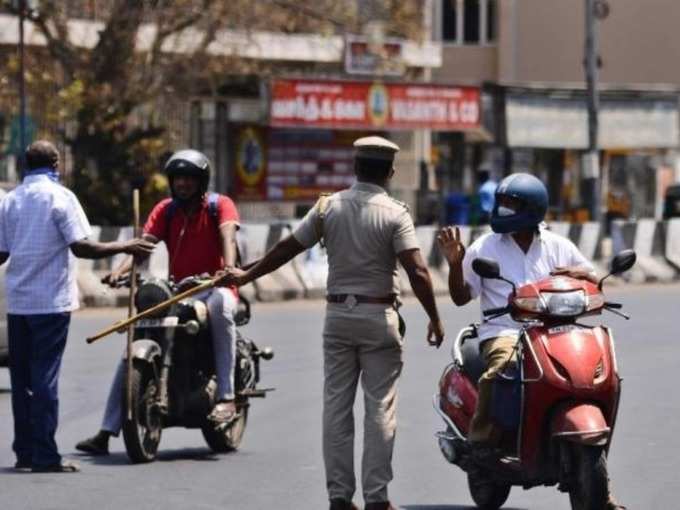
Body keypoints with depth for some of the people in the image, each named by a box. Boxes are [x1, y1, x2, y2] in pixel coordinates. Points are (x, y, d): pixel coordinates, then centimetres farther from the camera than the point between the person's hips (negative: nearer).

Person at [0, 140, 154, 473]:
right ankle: (44, 456, -6)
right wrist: (125, 248, -6)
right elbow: (80, 246, -14)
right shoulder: (59, 196, -7)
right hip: (51, 301, -5)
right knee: (45, 377, -5)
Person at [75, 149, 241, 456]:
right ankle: (106, 432, -6)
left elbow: (227, 235, -21)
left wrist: (229, 268, -43)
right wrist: (121, 270, -26)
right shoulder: (165, 210, 9)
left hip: (214, 287, -4)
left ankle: (226, 397, -42)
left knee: (219, 304, -41)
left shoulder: (220, 205, -2)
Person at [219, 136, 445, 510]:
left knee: (336, 406, 7)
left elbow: (287, 248, 7)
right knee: (379, 408, 1)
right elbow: (417, 272, -16)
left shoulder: (329, 207, 1)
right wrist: (434, 319, -7)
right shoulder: (395, 214, -8)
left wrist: (247, 276, 19)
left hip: (338, 314, 3)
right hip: (379, 317, -3)